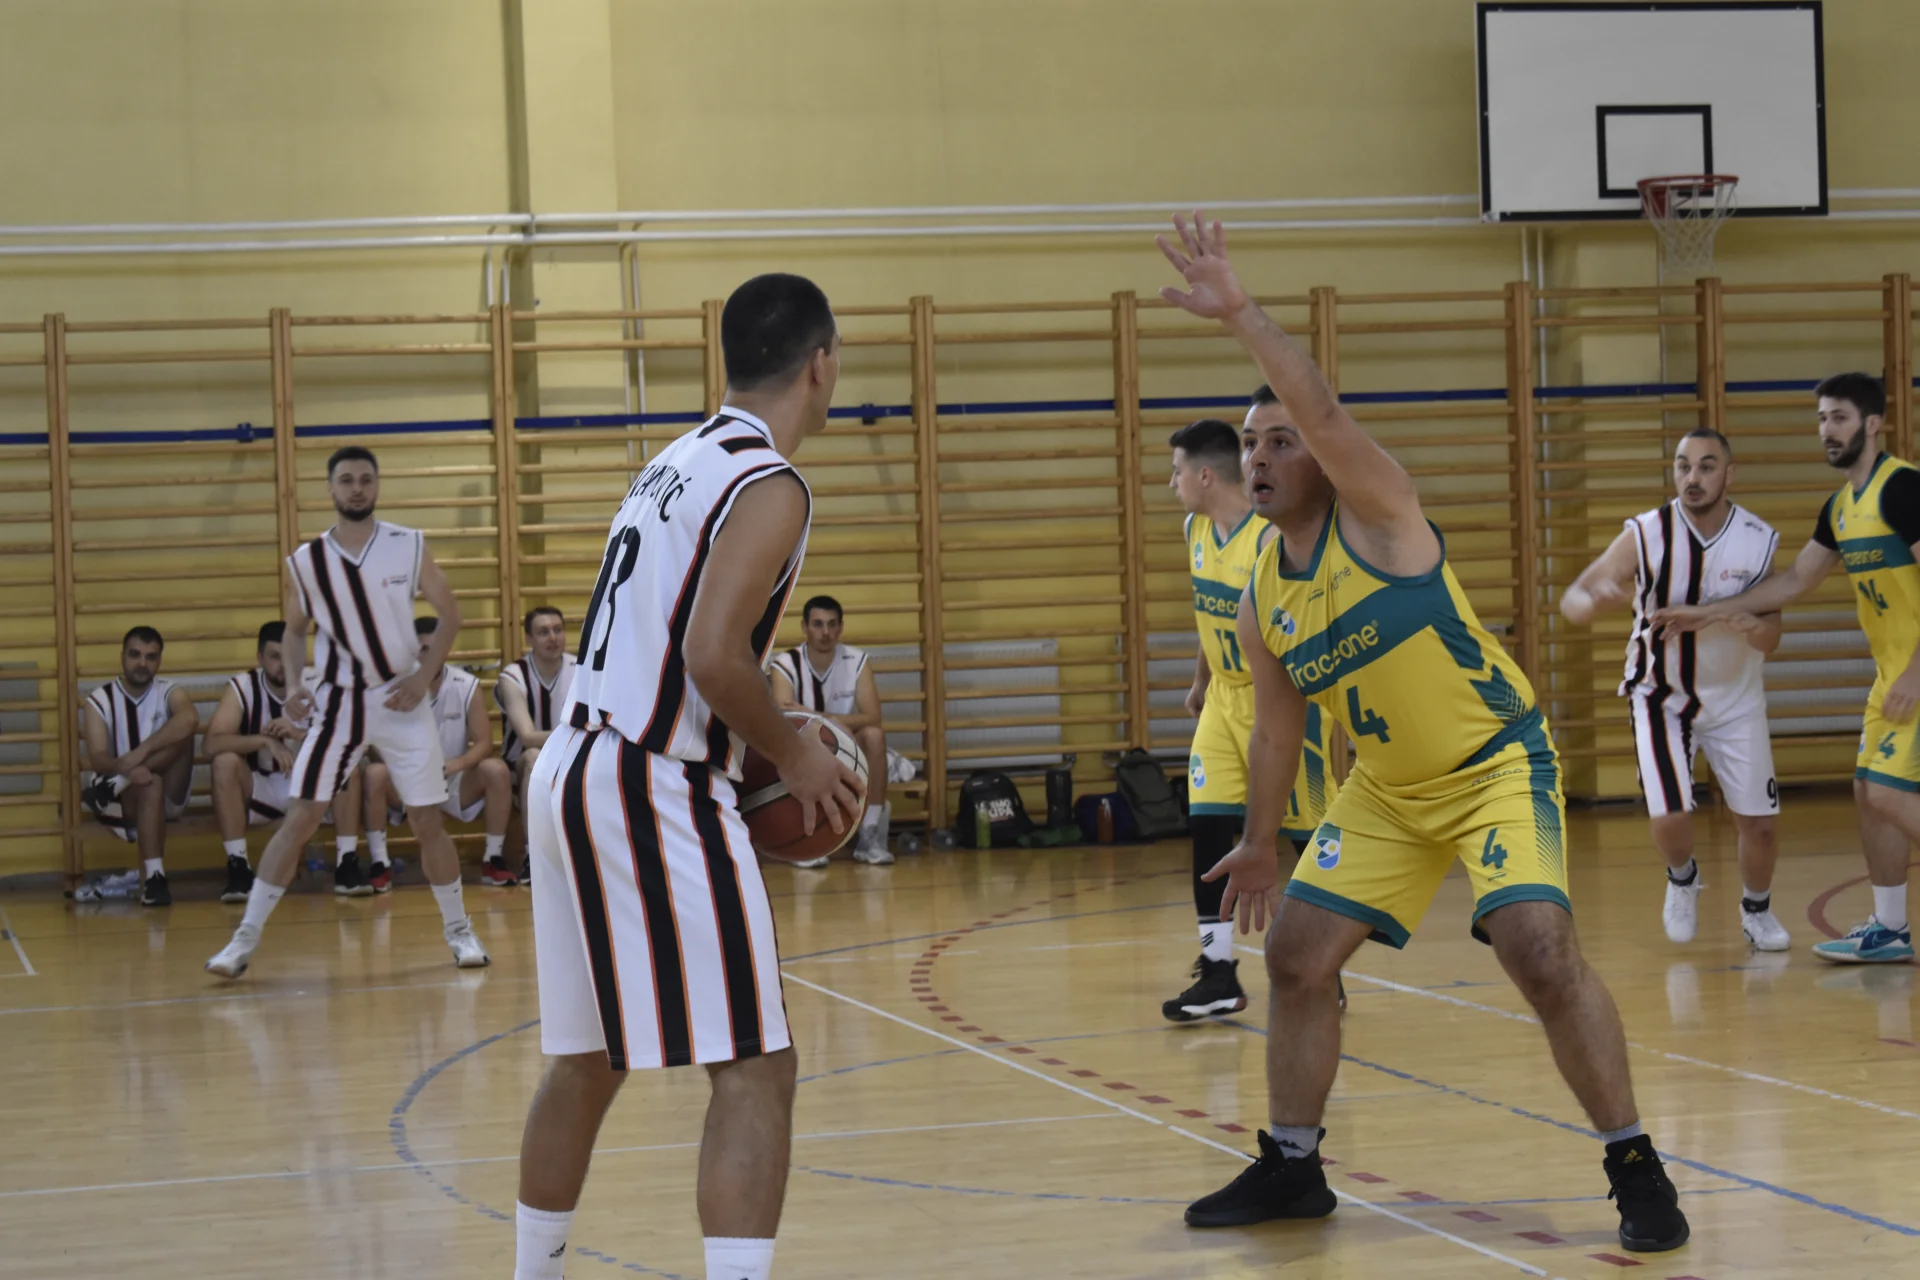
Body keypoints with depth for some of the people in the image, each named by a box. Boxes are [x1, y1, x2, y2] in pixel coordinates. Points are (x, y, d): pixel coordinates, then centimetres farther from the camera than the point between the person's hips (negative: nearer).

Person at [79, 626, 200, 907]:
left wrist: (140, 752, -37)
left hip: (169, 795, 1)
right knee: (149, 785, -37)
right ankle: (153, 878, -47)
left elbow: (191, 718, -27)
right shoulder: (99, 701, 0)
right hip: (120, 801, -1)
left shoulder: (169, 692, 0)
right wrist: (126, 769, -39)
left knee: (181, 730, -23)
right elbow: (98, 759, -15)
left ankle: (115, 786, -29)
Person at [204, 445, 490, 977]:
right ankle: (245, 938, -4)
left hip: (401, 699, 0)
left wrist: (424, 675, -9)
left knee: (427, 822, 2)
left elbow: (449, 613, 3)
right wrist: (297, 683, -8)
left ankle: (458, 929, 20)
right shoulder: (306, 561, -3)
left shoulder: (409, 547, -5)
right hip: (338, 700, 0)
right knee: (299, 819, -7)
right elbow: (295, 631, 10)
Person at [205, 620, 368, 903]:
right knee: (225, 762, -29)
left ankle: (347, 864, -23)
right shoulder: (241, 688, -12)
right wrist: (265, 740, -38)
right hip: (260, 791, -1)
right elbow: (210, 745, -25)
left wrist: (301, 734, -36)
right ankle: (238, 868, -26)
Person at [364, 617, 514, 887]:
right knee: (375, 774, -32)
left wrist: (457, 764, -31)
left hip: (455, 783, 1)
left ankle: (494, 860, -14)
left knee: (496, 770, -26)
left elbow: (483, 743, -9)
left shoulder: (467, 686, -7)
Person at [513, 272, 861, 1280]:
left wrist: (762, 745, 18)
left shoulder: (678, 462, 16)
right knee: (755, 1073, -8)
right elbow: (713, 653, -22)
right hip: (653, 791, -9)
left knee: (586, 1065, 21)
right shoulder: (768, 485, -11)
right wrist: (794, 754, -8)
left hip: (573, 770, 9)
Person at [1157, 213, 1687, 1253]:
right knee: (1295, 954, 3)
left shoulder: (1376, 517, -17)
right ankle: (1290, 1168, 20)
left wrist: (1239, 317, -44)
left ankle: (1638, 1172, -9)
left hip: (1496, 764, -7)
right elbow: (1278, 725, 15)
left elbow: (1321, 411, -36)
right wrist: (1261, 842, 18)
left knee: (1539, 952, -22)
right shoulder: (1261, 599, 1)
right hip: (1386, 789, 7)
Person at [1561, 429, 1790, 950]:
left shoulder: (1759, 540, -13)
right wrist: (1596, 599, -43)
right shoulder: (1645, 535, -18)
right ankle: (1682, 879, 21)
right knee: (1670, 818, -15)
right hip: (1661, 696, -2)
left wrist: (1756, 629, -31)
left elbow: (1770, 640, -6)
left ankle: (1757, 910, 31)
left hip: (1734, 697, 2)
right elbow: (1570, 600, -19)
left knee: (1758, 823, 0)